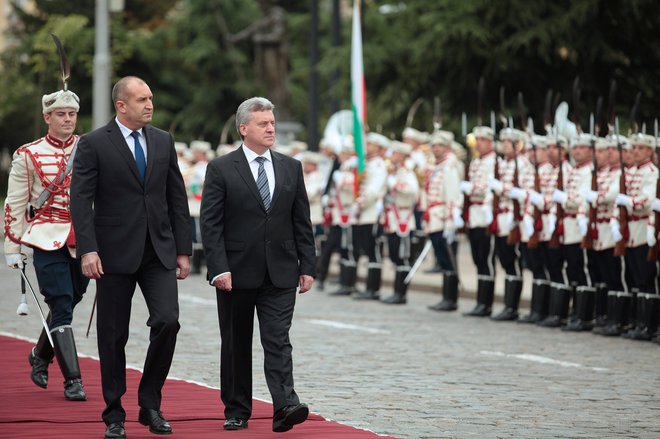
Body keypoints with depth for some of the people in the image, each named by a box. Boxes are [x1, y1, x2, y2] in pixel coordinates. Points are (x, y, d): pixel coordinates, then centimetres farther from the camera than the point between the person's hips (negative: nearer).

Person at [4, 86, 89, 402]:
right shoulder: (28, 156, -2)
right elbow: (15, 204, 2)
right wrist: (13, 248, 0)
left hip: (83, 241, 3)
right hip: (48, 242, -3)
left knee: (68, 303, 14)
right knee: (62, 308, -8)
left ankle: (40, 355, 39)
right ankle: (72, 380, -6)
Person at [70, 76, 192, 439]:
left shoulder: (163, 142, 10)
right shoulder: (94, 144, -4)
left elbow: (177, 198, 12)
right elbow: (80, 200, -8)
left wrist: (183, 250, 8)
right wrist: (88, 250, -18)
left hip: (159, 252, 3)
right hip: (115, 255, -3)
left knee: (167, 321, -12)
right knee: (113, 337, 3)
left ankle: (150, 404, 3)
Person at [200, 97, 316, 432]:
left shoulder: (291, 168, 9)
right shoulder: (221, 169, -2)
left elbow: (302, 223, 11)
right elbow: (210, 224, -6)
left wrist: (307, 266, 4)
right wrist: (219, 269, -14)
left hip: (280, 275, 2)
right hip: (237, 273, -2)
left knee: (278, 341, -9)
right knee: (236, 345, 8)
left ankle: (285, 407, -20)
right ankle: (236, 411, 16)